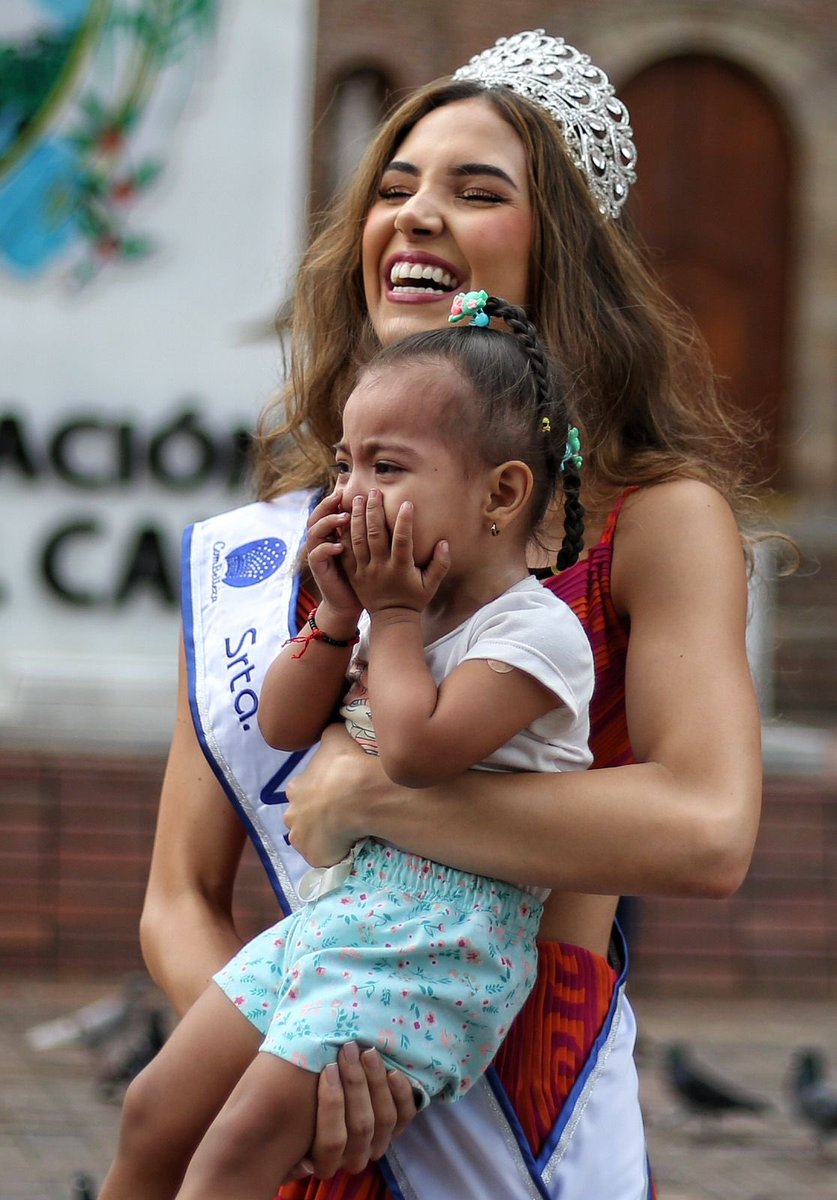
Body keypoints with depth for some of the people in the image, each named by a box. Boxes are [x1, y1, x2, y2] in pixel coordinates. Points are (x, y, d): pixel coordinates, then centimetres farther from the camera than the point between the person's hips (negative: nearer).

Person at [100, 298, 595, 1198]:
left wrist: (394, 615, -10)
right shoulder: (396, 612, 14)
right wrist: (340, 613, -1)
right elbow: (284, 726, 13)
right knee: (156, 1114, 7)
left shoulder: (536, 631, -13)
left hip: (438, 936, -9)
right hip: (331, 908, 9)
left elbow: (417, 750, -25)